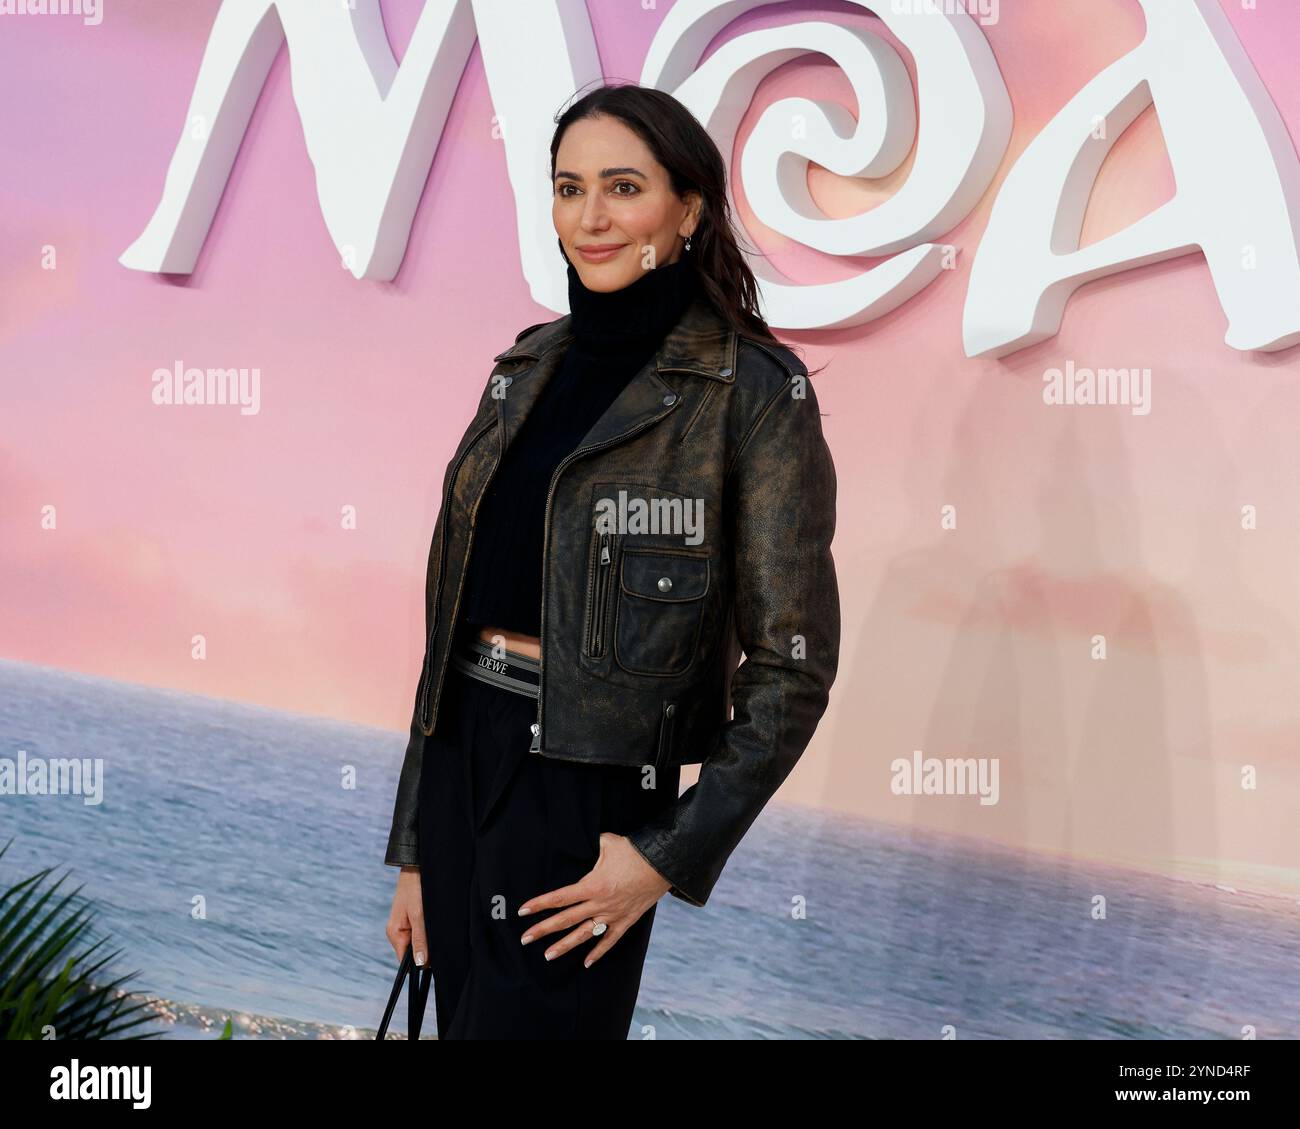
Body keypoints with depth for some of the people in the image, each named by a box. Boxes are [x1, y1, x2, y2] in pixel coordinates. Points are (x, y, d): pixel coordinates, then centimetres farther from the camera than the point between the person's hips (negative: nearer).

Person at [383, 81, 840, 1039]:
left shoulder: (754, 391, -8)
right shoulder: (529, 367, 9)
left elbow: (792, 667, -9)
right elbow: (460, 611, 12)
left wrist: (670, 856, -13)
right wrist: (415, 847, 11)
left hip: (584, 787, -6)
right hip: (460, 758, 6)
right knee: (460, 1016, 14)